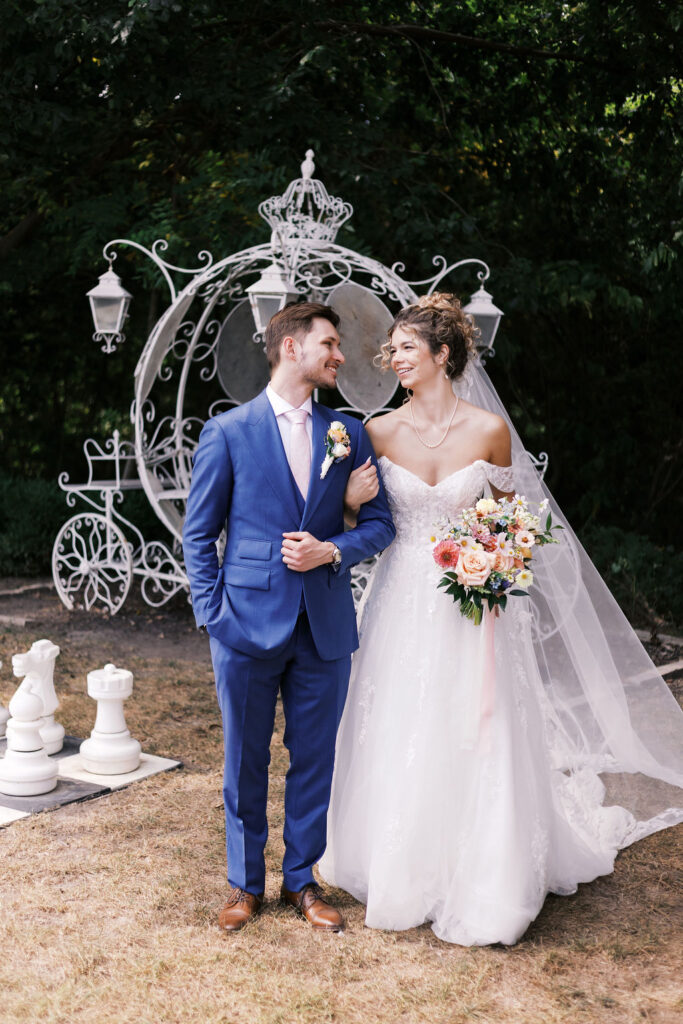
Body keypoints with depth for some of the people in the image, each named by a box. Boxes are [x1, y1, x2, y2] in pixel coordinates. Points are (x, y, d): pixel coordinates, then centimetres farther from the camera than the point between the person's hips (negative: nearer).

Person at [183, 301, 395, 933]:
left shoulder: (349, 433, 8)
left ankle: (302, 880, 27)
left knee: (314, 760, 11)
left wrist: (332, 550, -10)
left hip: (326, 627, 3)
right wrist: (211, 614, -5)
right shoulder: (227, 432, -1)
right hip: (249, 622, -2)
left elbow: (380, 524, 9)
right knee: (245, 761, 9)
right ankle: (246, 884, 26)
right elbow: (199, 533, 2)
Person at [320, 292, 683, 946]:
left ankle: (477, 892, 20)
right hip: (403, 602, 2)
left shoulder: (489, 430, -7)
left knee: (474, 747, 2)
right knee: (395, 742, 9)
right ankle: (402, 874, 30)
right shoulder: (380, 432, -2)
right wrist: (351, 502, -15)